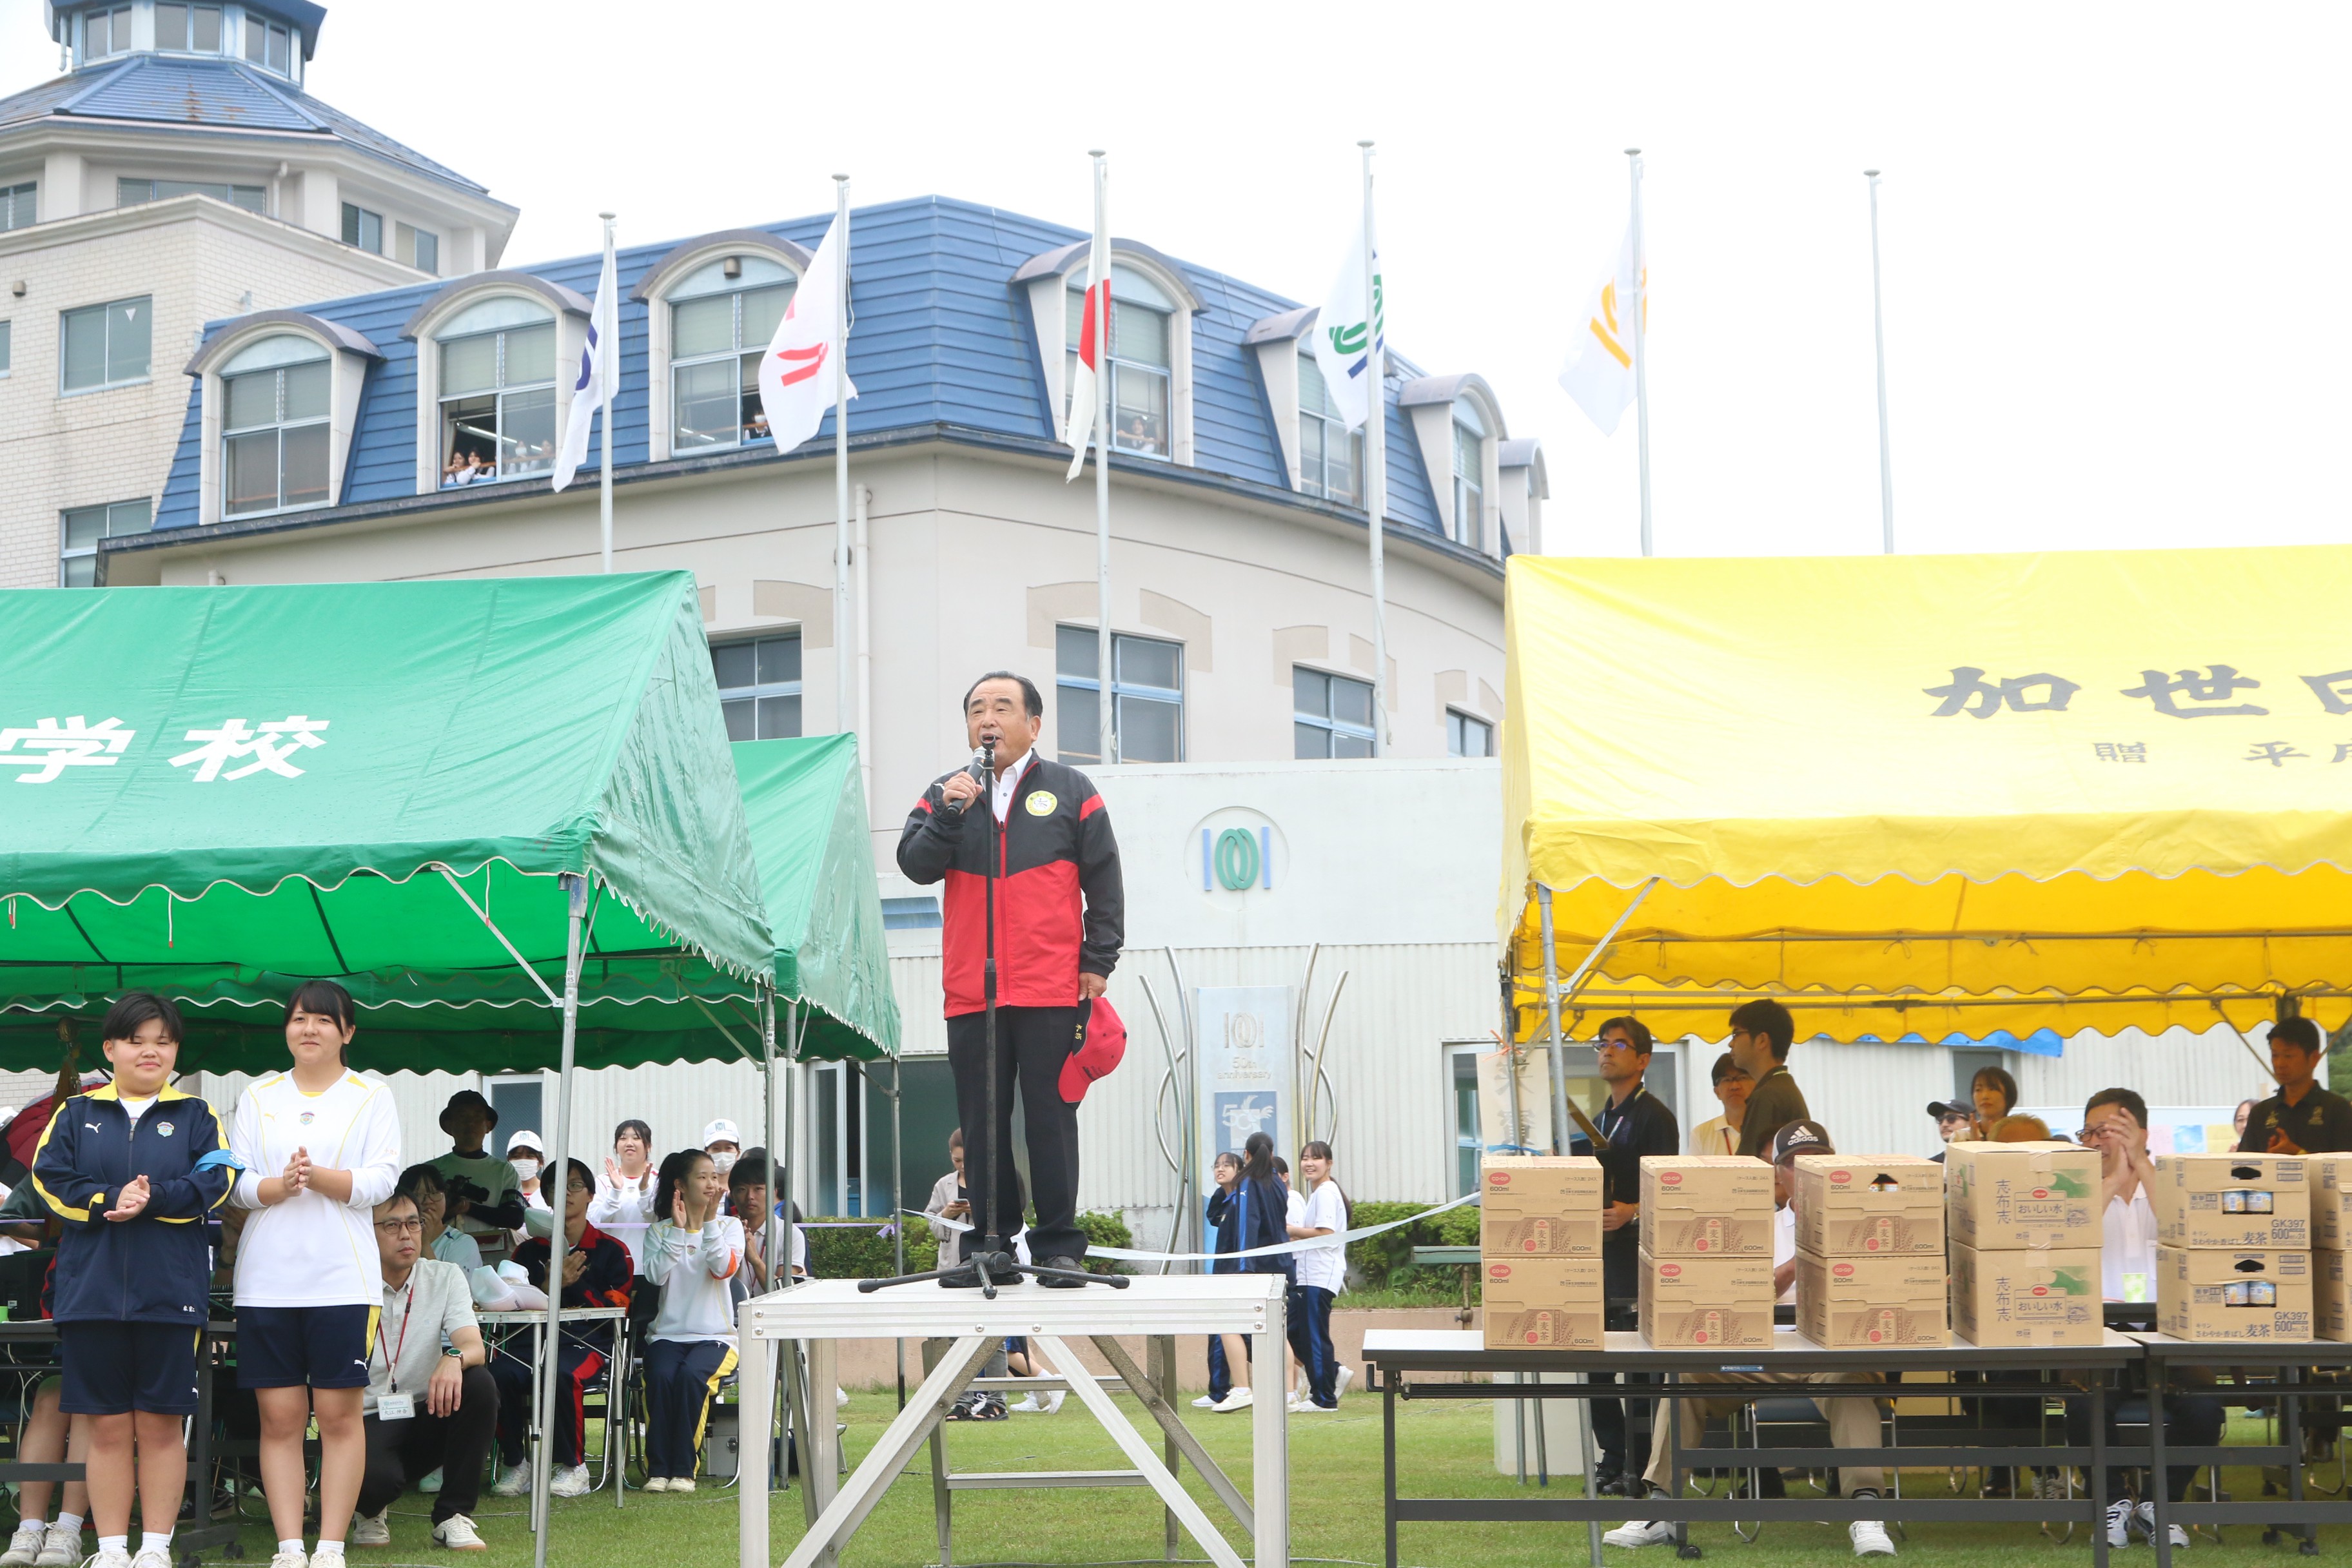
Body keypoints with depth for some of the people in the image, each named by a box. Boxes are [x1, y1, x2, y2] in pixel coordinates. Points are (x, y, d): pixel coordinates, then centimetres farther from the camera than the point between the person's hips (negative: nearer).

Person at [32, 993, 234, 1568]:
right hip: (91, 1290, 1)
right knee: (108, 1427, 4)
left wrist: (152, 1198, -18)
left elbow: (215, 1179, -5)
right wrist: (109, 1201, -16)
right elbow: (49, 1177, -1)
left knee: (162, 1426, 2)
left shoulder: (195, 1116, 9)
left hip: (169, 1292, -1)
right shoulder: (77, 1114, 11)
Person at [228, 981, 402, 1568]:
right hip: (267, 1278, 2)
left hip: (342, 1278, -2)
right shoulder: (257, 1098, 13)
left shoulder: (371, 1098, 7)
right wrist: (279, 1186, -15)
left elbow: (381, 1179, -4)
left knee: (339, 1414, -2)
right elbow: (235, 1181, 5)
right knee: (279, 1417, 2)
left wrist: (319, 1176, -19)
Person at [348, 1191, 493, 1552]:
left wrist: (454, 1358, -36)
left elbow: (474, 1347, -13)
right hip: (368, 1421, -3)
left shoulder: (446, 1276, 2)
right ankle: (371, 1512, 6)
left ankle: (453, 1516, -15)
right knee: (374, 1478, -37)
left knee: (479, 1385, -28)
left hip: (427, 1416, 3)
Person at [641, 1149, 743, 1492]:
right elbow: (656, 1275, -9)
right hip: (668, 1333, 1)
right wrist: (678, 1228, -12)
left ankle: (684, 1469, -25)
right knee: (661, 1376, -32)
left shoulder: (729, 1226, 8)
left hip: (714, 1335, -1)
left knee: (691, 1375, -32)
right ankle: (658, 1469, -23)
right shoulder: (660, 1231, 10)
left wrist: (710, 1220, -16)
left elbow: (724, 1268, -12)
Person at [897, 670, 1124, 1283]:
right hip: (970, 996, 3)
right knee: (983, 1128, 6)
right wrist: (947, 814, -15)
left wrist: (1098, 961, 0)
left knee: (1050, 1122, -1)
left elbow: (1105, 886, 6)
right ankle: (990, 1245, 12)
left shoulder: (1071, 791, 7)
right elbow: (916, 866, -1)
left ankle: (1059, 1247, 5)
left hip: (1051, 993, -2)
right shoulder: (944, 796, 14)